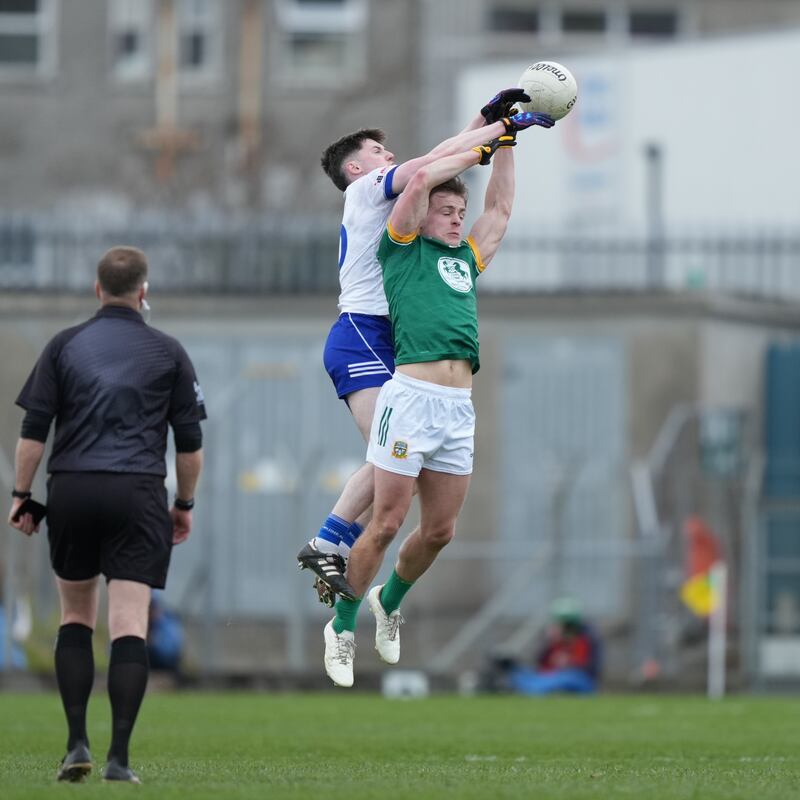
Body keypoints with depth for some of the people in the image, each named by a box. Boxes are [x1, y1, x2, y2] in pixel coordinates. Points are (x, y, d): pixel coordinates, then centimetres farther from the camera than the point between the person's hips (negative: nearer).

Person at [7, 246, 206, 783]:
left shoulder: (64, 346, 7)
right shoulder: (168, 353, 6)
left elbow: (34, 430, 2)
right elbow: (190, 442, 7)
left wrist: (22, 495, 9)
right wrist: (185, 505, 18)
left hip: (71, 492, 2)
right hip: (138, 495, -1)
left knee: (76, 619, 15)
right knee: (130, 628, -4)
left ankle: (77, 745, 7)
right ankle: (119, 757, -11)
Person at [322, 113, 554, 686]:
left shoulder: (467, 258, 24)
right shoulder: (404, 248, 8)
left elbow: (501, 208, 32)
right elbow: (423, 179, -2)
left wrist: (506, 143, 28)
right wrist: (479, 151, 9)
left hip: (460, 407, 6)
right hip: (412, 396, -6)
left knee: (440, 530, 8)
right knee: (387, 523, -6)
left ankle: (389, 602, 33)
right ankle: (343, 627, 8)